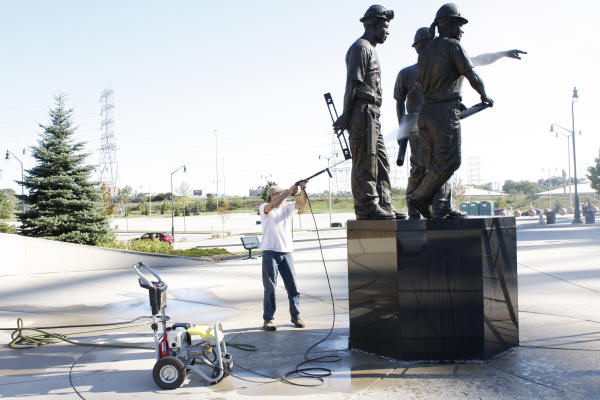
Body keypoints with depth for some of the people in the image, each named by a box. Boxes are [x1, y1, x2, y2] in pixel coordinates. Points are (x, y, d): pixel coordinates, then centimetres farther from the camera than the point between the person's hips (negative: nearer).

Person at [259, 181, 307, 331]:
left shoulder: (287, 207, 12)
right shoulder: (264, 208, 0)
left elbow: (302, 202, 0)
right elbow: (272, 206, -22)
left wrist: (303, 189, -19)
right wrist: (288, 192, -24)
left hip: (286, 252, 4)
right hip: (270, 252, -4)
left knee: (293, 286, 6)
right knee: (270, 287, 0)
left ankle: (295, 316, 18)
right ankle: (268, 319, 7)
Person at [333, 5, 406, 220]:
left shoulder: (370, 50, 26)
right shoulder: (360, 47, -5)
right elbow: (352, 83, -14)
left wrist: (348, 116, 15)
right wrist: (346, 115, -19)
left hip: (372, 116, 10)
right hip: (362, 112, -10)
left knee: (381, 161, 8)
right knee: (365, 162, -9)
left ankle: (384, 206, 10)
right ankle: (367, 208, -6)